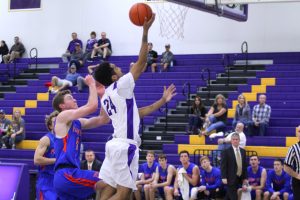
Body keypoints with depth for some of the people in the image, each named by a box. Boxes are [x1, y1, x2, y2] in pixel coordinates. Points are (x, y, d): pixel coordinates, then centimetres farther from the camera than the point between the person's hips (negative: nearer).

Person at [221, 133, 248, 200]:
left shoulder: (243, 151, 12)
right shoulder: (226, 151, -6)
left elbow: (245, 165, 14)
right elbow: (223, 166, -9)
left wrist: (245, 178, 10)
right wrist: (224, 178, -16)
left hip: (240, 179, 5)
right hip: (231, 179, -5)